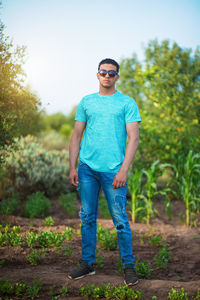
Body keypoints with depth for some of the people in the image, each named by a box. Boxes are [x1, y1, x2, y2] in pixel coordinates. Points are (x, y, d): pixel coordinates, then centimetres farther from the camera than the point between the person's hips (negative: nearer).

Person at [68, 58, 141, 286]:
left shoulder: (127, 103, 3)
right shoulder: (86, 102, 13)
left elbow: (133, 139, -3)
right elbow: (76, 136, 13)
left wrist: (123, 170, -12)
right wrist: (72, 167, 4)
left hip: (113, 169, -3)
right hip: (87, 167, 4)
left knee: (120, 220, -2)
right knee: (87, 217, 9)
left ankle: (128, 266, 10)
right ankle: (88, 263, 20)